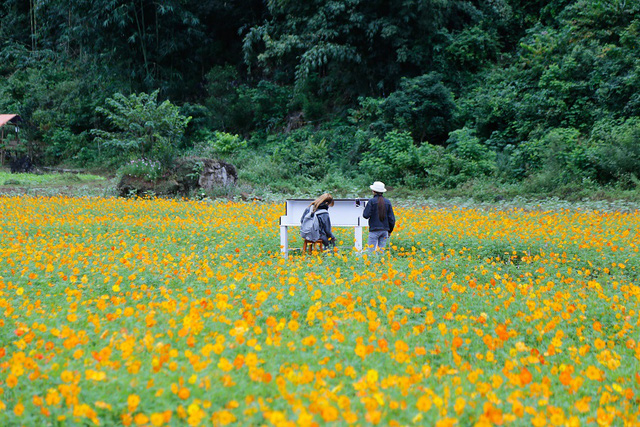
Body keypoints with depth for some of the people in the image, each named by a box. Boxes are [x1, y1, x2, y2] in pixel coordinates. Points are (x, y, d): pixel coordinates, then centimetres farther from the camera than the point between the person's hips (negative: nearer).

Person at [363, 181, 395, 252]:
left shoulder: (372, 201, -7)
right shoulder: (387, 202, 6)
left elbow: (366, 215, -10)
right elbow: (392, 218, 7)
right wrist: (390, 231, 18)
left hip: (374, 230, -5)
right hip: (385, 230, 5)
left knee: (371, 251, -4)